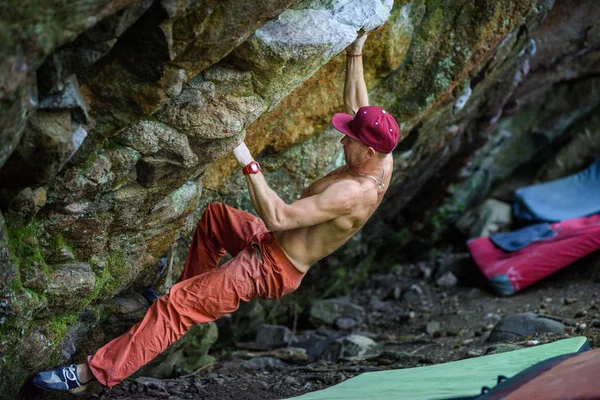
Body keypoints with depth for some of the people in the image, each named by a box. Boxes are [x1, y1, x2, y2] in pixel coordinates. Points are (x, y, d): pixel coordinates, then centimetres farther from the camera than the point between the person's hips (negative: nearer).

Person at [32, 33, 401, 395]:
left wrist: (249, 165, -34)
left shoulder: (352, 193, -33)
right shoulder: (381, 161, -6)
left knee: (176, 305, -13)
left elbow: (277, 217, -36)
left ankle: (91, 373, -12)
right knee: (215, 215, 30)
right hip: (274, 244, 10)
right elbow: (355, 107, 11)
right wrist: (355, 55, 10)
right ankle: (194, 292, 38)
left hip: (270, 268, -10)